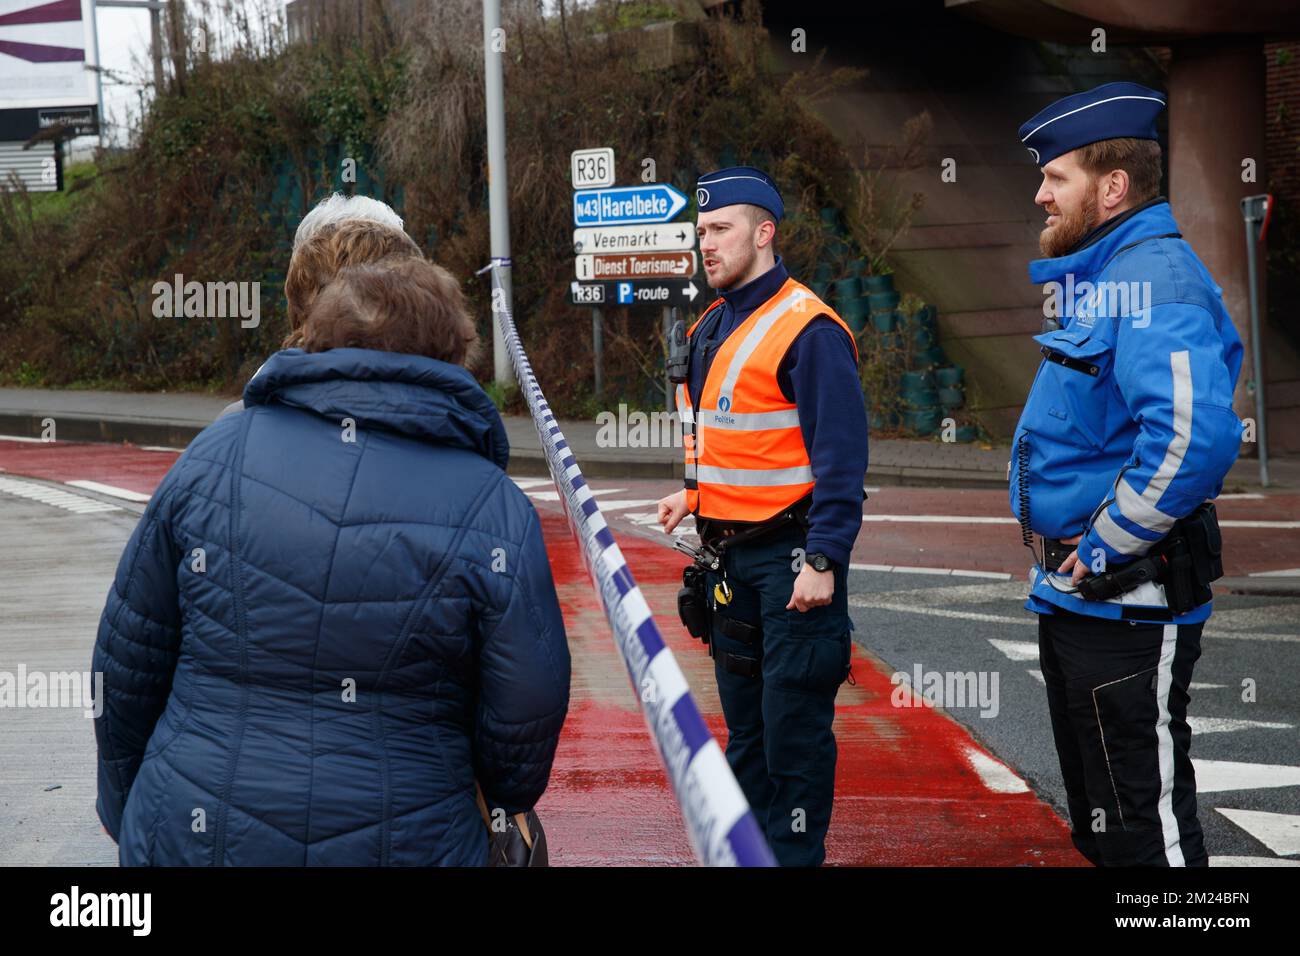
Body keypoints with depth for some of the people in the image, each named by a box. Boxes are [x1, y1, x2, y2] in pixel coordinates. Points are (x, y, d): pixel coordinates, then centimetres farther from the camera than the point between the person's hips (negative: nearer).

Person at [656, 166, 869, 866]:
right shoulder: (711, 328, 12)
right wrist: (696, 493, 15)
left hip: (791, 553, -9)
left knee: (793, 721, -3)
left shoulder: (807, 329, -16)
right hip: (729, 553, 9)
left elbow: (840, 457, -19)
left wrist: (823, 560, -22)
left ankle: (794, 852, 6)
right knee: (744, 718, 16)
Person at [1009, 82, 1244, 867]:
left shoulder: (1153, 279, -19)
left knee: (1144, 829, -3)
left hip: (1127, 607, -11)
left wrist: (1103, 551, -25)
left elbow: (1191, 434, -35)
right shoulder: (1095, 278, 13)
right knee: (1100, 823, 20)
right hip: (1075, 597, 11)